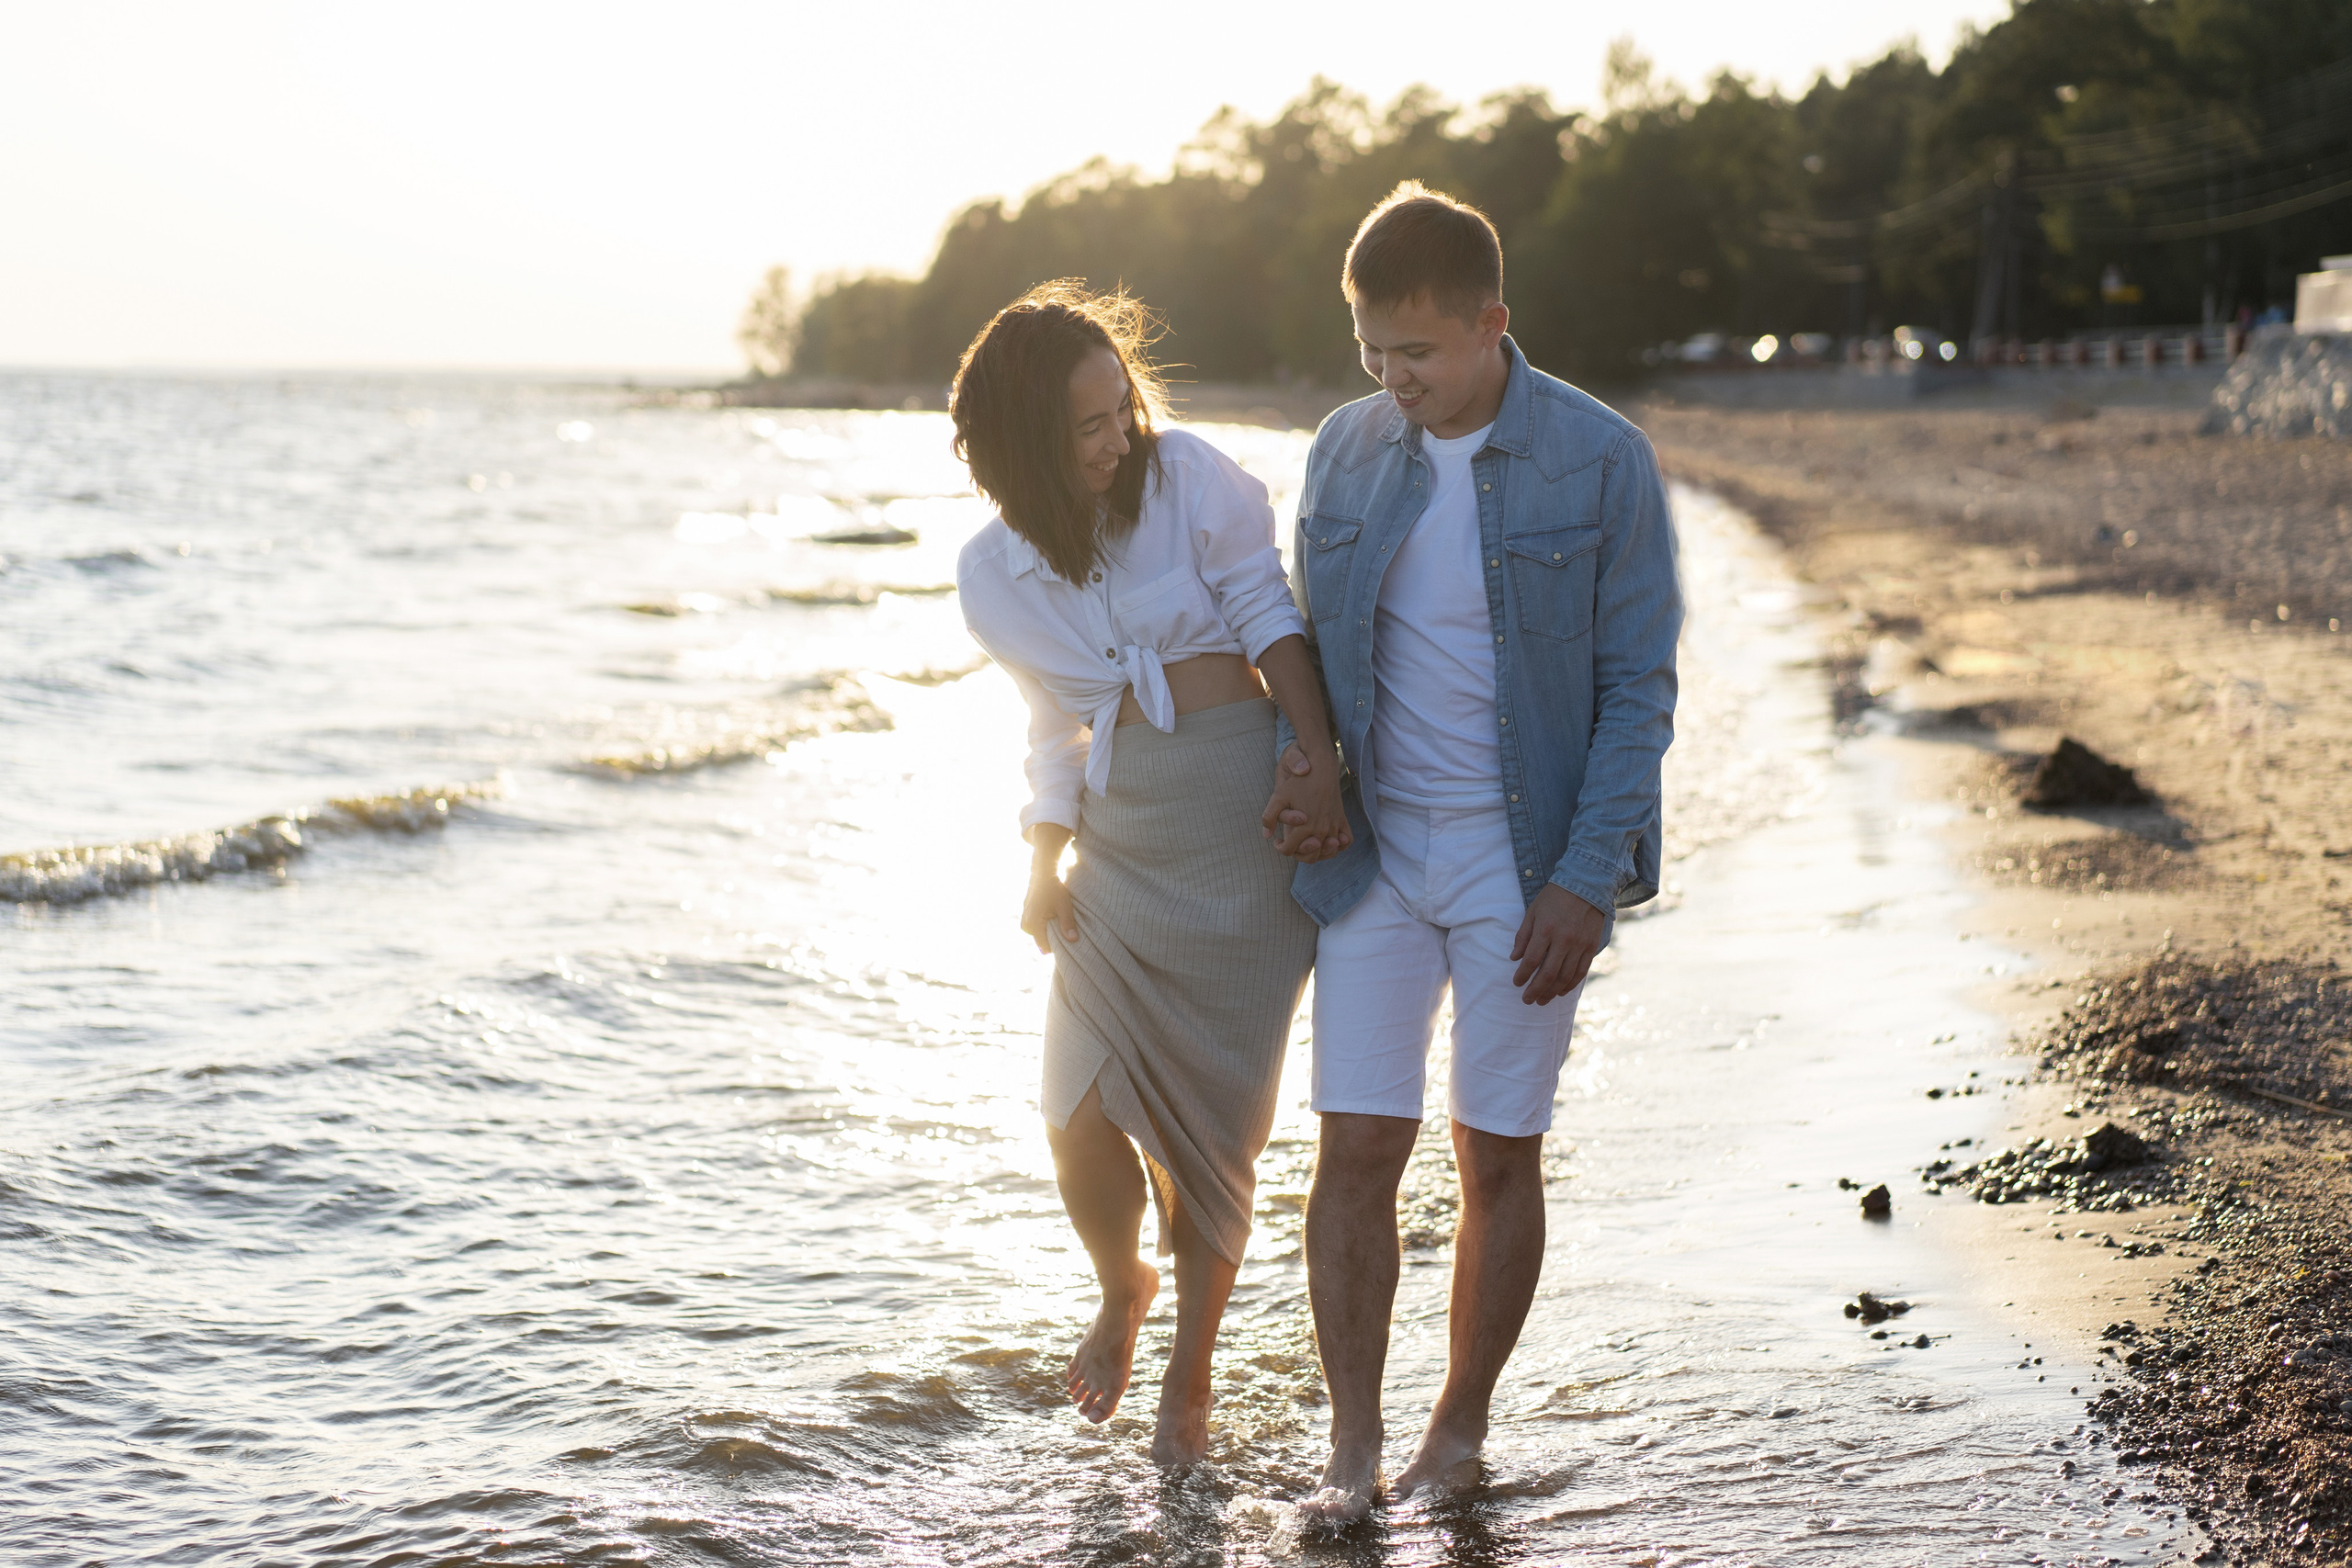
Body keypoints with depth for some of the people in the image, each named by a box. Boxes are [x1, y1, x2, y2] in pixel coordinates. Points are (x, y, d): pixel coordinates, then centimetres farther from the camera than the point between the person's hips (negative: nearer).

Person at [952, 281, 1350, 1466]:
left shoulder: (1188, 479, -4)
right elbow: (1057, 731, 13)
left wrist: (1323, 768, -12)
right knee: (1082, 1119, -7)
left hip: (1244, 813, -2)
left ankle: (1191, 1366, 21)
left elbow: (1272, 615, -3)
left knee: (1209, 1114, 0)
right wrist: (1044, 867, 1)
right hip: (1119, 836, 3)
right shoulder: (996, 576, 6)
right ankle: (1122, 1289, 28)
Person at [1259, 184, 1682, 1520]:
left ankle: (1461, 1432, 20)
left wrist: (1584, 880, -13)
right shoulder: (1346, 453, 3)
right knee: (1356, 1148, -2)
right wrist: (1300, 765, -5)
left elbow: (1640, 688, -7)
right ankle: (1354, 1447, 7)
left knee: (1499, 1156, 4)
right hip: (1375, 847, 3)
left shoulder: (1601, 462, -9)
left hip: (1526, 856, -3)